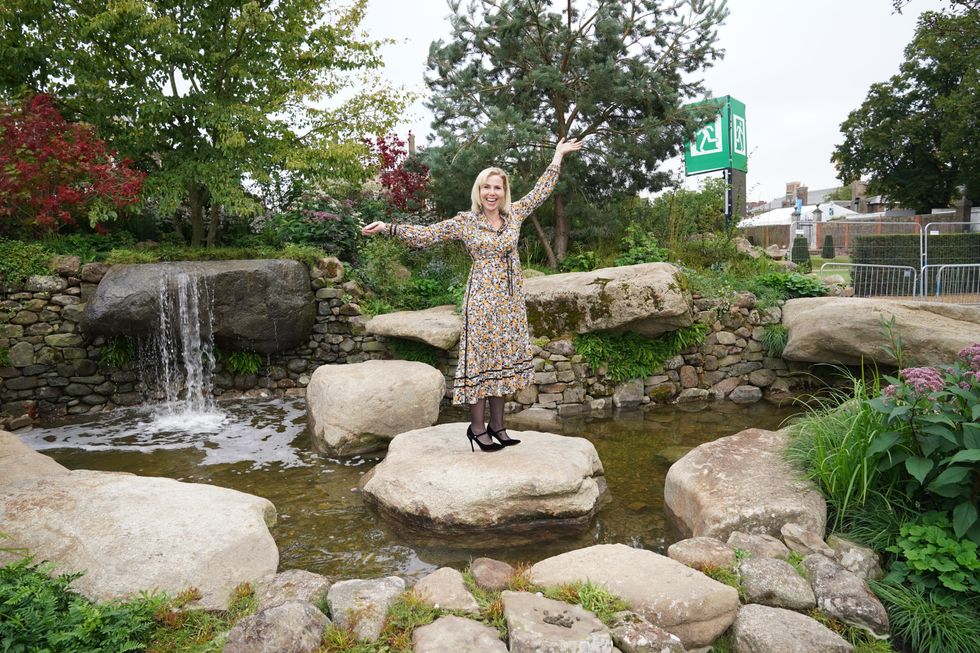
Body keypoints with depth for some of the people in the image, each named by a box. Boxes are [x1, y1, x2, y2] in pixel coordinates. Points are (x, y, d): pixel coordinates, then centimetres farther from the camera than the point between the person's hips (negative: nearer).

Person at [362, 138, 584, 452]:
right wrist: (388, 228, -8)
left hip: (510, 299, 5)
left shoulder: (514, 214, 8)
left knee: (503, 359, 8)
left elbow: (540, 191, 20)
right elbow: (426, 234, 0)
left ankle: (497, 425, 17)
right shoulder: (464, 221, -2)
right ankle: (477, 427, 6)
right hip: (482, 298, -4)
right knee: (480, 358, -2)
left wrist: (557, 157, 26)